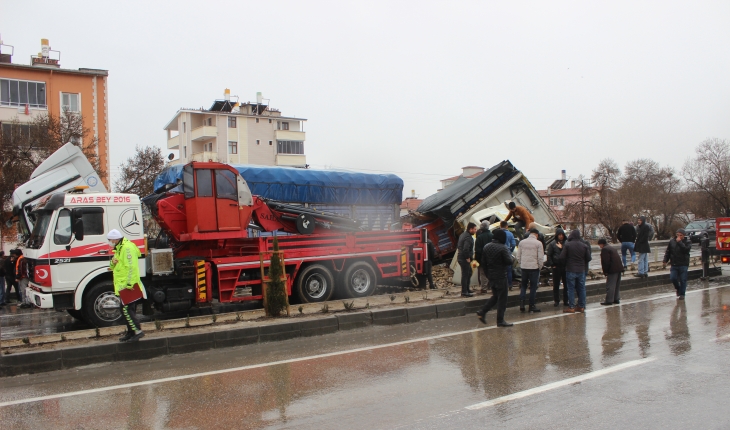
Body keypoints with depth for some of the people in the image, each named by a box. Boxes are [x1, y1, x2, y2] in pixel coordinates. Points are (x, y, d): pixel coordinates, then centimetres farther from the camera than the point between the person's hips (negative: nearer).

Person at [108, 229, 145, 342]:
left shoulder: (127, 248, -15)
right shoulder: (119, 249, 20)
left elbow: (131, 266, -23)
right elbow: (114, 267, 24)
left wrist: (129, 283, -26)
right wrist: (113, 263, 0)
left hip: (128, 285, -11)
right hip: (123, 285, 11)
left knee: (126, 308, -12)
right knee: (126, 309, 13)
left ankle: (137, 331, -11)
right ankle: (131, 332, 20)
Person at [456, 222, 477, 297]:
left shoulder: (463, 235, 12)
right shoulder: (468, 237, -20)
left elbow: (458, 245, 20)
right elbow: (465, 249, -30)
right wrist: (467, 258, -19)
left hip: (460, 257, 10)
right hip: (465, 259, -10)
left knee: (469, 273, 21)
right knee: (465, 275, -3)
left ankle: (466, 289, 29)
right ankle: (464, 292, 4)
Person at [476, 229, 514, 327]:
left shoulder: (487, 247, 6)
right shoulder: (502, 248, -16)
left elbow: (483, 262, 9)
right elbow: (509, 262, -17)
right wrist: (510, 255, 3)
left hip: (491, 276, 7)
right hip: (501, 276, -7)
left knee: (495, 296, 20)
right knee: (502, 298, 1)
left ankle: (482, 312, 11)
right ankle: (500, 321, 4)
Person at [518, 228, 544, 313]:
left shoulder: (522, 242, 5)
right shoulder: (538, 243, -6)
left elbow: (518, 256, 6)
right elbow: (540, 257, -8)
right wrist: (540, 267, 4)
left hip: (524, 267, 3)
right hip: (534, 267, -3)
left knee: (523, 286, 13)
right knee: (533, 287, 5)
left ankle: (521, 304, 2)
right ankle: (532, 306, 8)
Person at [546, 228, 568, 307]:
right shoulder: (552, 244, 0)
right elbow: (549, 255, 2)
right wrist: (551, 265, -5)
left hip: (565, 266, 2)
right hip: (556, 267, -2)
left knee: (566, 285, 7)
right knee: (556, 285, 5)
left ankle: (566, 300, 17)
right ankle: (556, 301, 15)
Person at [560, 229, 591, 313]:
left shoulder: (567, 245, -10)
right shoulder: (584, 246, 0)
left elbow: (562, 257, -12)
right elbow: (588, 258, 2)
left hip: (570, 270, -3)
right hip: (581, 270, 3)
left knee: (571, 289, 1)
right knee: (581, 288, 11)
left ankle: (571, 307, 1)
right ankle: (581, 306, 15)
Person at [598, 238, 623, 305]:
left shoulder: (604, 249, -11)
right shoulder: (612, 248, 20)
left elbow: (605, 261, -16)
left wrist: (605, 271, -7)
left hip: (613, 270, -10)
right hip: (619, 268, 10)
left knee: (610, 285, -5)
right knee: (617, 285, 16)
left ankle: (609, 301, -3)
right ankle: (616, 299, 22)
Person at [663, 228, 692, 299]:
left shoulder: (688, 242, -2)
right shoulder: (672, 241, 6)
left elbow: (686, 249, -22)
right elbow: (667, 252, 11)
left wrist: (680, 242, -20)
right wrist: (665, 261, 4)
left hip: (683, 265, -2)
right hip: (674, 264, 3)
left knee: (683, 280, 1)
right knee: (672, 278, -6)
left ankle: (682, 294, 14)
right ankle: (678, 288, 23)